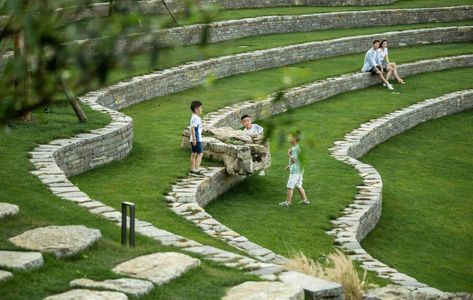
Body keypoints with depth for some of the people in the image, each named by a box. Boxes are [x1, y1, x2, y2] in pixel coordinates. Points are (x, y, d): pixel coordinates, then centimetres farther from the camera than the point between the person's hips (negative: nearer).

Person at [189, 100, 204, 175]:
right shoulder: (195, 118, -18)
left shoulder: (196, 118, 13)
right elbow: (192, 128, -26)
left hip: (196, 139, 10)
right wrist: (194, 139, -28)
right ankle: (196, 169, -11)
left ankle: (192, 169, 19)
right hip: (197, 139, -10)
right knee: (200, 154, -8)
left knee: (194, 154, 14)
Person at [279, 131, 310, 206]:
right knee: (298, 186, 19)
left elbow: (293, 160, -27)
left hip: (295, 170, -10)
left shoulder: (295, 148, -22)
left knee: (290, 186, -2)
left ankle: (288, 202, 5)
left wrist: (289, 153, -17)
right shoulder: (297, 147, 10)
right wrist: (290, 165, 22)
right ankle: (305, 200, 24)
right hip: (299, 170, 10)